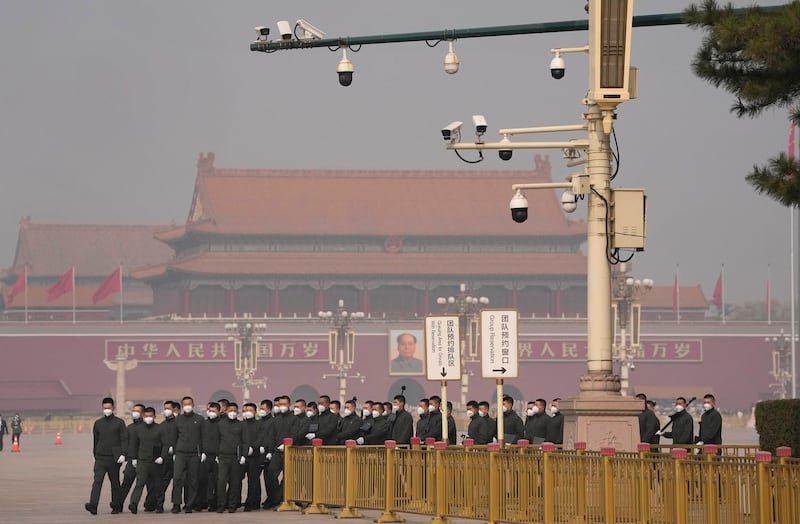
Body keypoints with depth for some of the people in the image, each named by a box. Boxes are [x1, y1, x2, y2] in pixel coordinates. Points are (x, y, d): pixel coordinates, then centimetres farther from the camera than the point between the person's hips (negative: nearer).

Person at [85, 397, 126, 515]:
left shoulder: (119, 423, 2)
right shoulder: (98, 423, 12)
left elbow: (123, 440, -3)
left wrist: (122, 454, -14)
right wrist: (95, 456, 19)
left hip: (114, 458, -2)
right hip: (100, 457, 2)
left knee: (115, 482, 6)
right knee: (97, 481, -12)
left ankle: (116, 506, 19)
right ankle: (93, 506, -23)